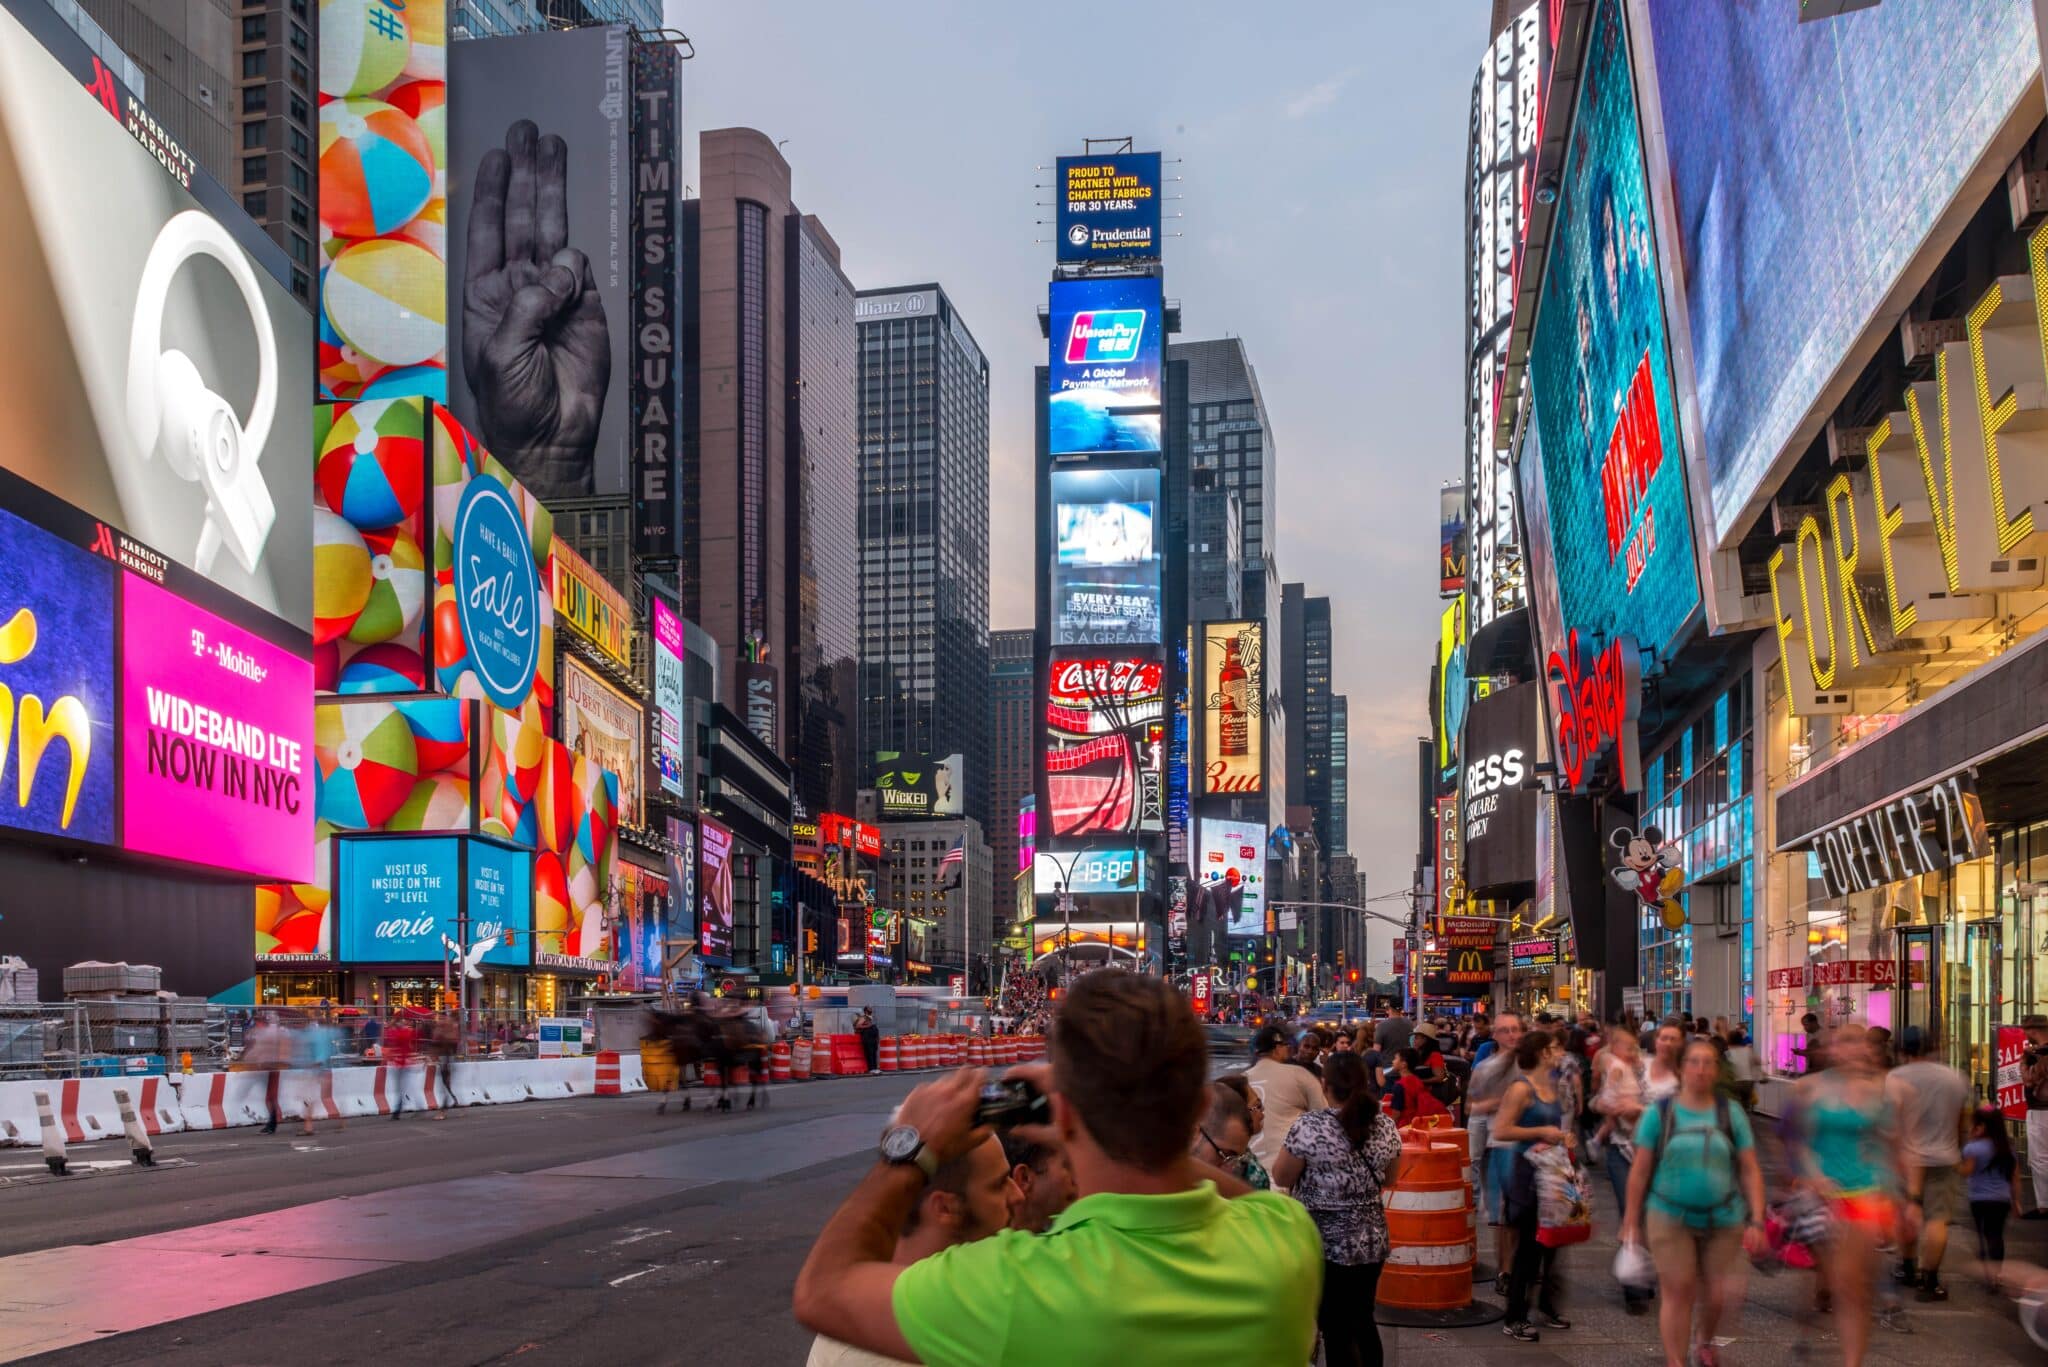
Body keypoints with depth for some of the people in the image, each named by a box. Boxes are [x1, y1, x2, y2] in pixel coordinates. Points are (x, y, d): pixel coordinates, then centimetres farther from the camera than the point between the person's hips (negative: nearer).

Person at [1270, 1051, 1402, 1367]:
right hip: (1372, 1241, 5)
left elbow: (1281, 1178, -6)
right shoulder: (1386, 1126, -2)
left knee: (1336, 1329, 5)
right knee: (1362, 1321, 20)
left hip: (1324, 1243, -5)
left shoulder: (1309, 1126, -18)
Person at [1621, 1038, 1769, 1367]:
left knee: (1718, 1296, 7)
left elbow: (1751, 1170, 3)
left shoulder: (1731, 1114, 3)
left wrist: (1756, 1221, -4)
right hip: (1670, 1218, -2)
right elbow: (1639, 1171, 1)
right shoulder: (1659, 1113, -1)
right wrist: (1632, 1221, 1)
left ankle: (1704, 1339, 39)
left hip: (1723, 1219, 2)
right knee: (1678, 1292, -6)